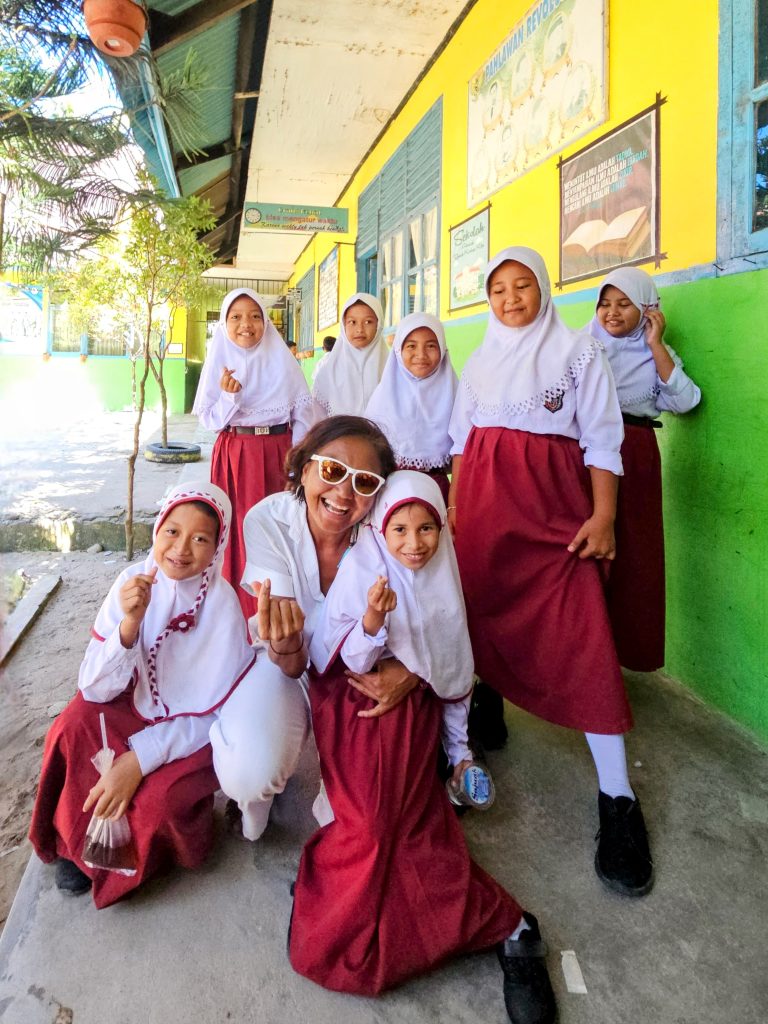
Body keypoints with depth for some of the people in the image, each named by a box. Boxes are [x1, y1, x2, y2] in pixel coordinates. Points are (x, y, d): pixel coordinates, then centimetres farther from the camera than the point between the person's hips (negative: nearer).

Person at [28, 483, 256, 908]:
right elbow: (95, 688, -18)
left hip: (193, 728, -3)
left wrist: (139, 758, -26)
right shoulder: (134, 581, -17)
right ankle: (78, 840, 3)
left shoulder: (222, 605, -23)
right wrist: (130, 622, -34)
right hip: (135, 705, 3)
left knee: (158, 799, -26)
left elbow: (211, 712, -16)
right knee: (72, 728, -24)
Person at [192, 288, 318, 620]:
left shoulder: (283, 362, 1)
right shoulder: (219, 364, 3)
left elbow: (303, 416, 2)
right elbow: (210, 421, 2)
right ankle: (235, 603, 16)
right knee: (235, 527, 2)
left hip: (275, 454, -1)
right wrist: (228, 396, -16)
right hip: (233, 454, 1)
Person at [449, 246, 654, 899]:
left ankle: (617, 797, -4)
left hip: (554, 505, -4)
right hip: (484, 503, 5)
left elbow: (602, 439, -2)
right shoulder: (480, 361, 16)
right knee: (482, 615, 5)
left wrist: (603, 516, -9)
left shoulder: (579, 352, 3)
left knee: (580, 637, -10)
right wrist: (454, 504, 12)